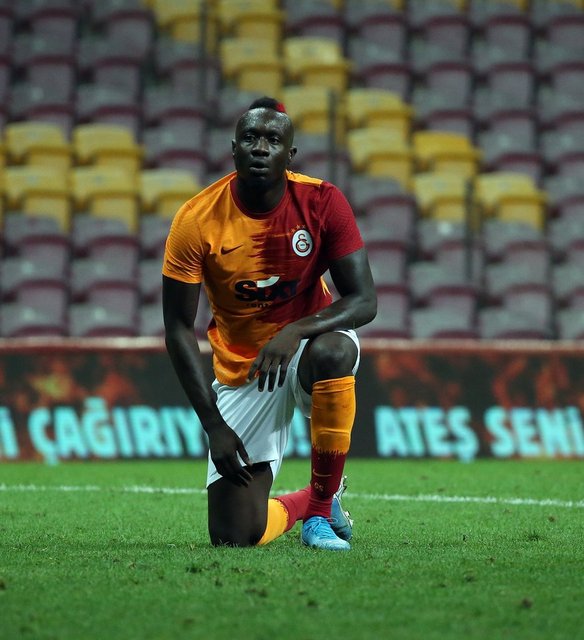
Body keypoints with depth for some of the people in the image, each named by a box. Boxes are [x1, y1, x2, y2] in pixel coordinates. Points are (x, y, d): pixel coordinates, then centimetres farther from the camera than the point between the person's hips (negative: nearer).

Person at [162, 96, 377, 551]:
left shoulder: (322, 203, -14)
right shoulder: (197, 222, -15)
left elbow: (364, 301, -15)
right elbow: (179, 330, -11)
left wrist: (295, 332, -34)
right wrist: (215, 427, -18)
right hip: (240, 373, 0)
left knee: (330, 353, -40)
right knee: (233, 536, -12)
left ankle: (324, 504, -17)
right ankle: (299, 504, 27)